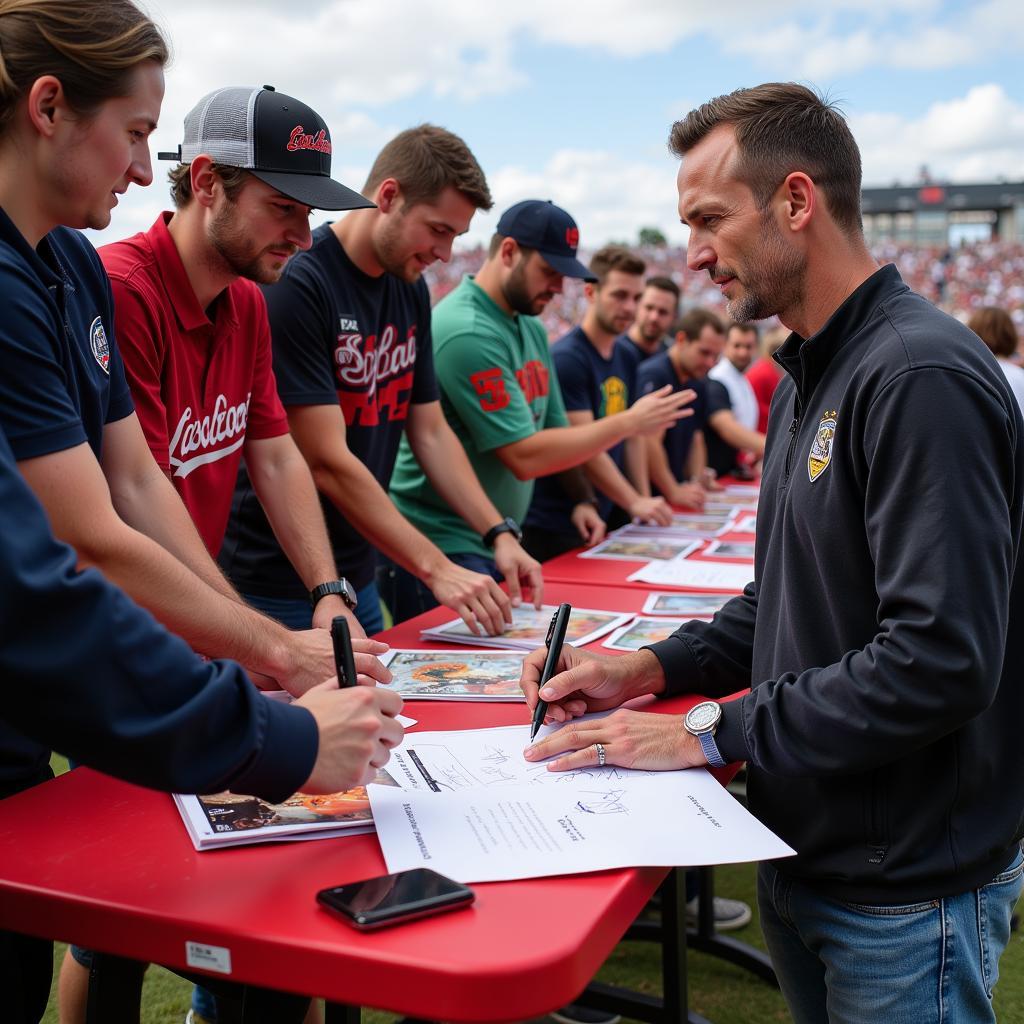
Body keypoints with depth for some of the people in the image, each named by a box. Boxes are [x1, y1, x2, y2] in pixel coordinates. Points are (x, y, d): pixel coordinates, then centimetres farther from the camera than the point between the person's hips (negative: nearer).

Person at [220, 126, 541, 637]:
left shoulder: (411, 289, 6)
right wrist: (437, 570, -22)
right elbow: (328, 463, -22)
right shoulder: (297, 285, -19)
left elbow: (431, 432, 10)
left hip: (357, 576, 7)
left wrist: (499, 535, -1)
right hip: (276, 589, -7)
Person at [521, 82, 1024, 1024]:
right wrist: (652, 669, 1)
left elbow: (941, 659, -29)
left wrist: (711, 734, -22)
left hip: (905, 889, -8)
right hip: (804, 856, 9)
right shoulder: (809, 379, 10)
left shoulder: (921, 378, -22)